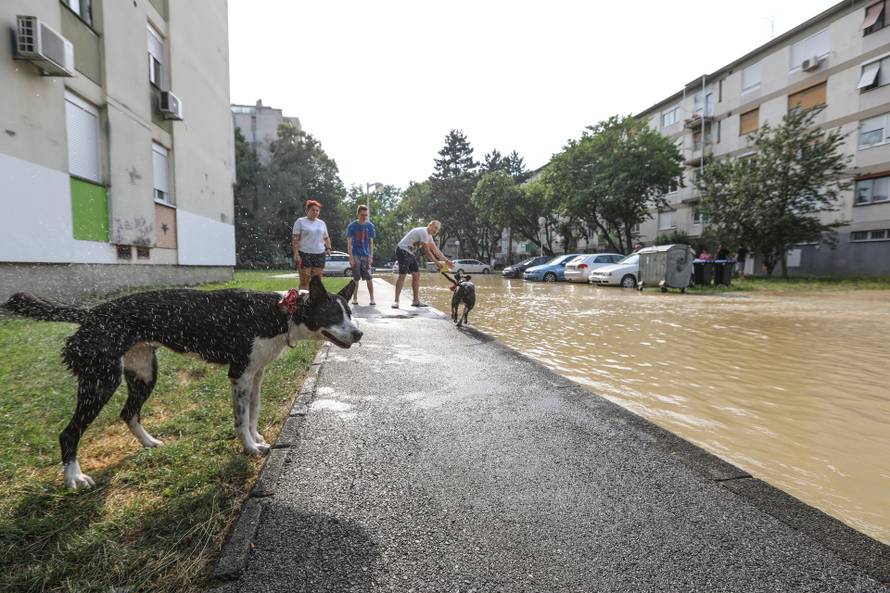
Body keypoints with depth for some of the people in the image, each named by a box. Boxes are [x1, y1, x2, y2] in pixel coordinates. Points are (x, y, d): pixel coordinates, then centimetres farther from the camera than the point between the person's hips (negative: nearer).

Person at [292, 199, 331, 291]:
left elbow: (326, 238, 26)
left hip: (319, 254, 4)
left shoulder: (322, 223, 18)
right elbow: (295, 239, -3)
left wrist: (328, 248, 6)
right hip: (304, 254, -4)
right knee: (304, 281, -8)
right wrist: (296, 254, -13)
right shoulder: (300, 221, 4)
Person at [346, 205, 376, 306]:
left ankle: (372, 298, 2)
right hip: (355, 255, -1)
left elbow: (371, 242, 5)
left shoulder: (370, 226, 3)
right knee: (356, 278, 2)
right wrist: (351, 257, -10)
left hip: (366, 255, 1)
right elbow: (349, 243, -3)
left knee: (369, 277, -2)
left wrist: (371, 256, -2)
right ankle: (355, 298, 13)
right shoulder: (352, 226, -3)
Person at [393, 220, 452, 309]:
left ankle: (416, 301, 11)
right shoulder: (423, 232, -18)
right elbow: (426, 251, -19)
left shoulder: (429, 236, 14)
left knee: (416, 275, 7)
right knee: (402, 275, -15)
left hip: (410, 253, 10)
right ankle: (396, 301, -12)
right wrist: (437, 262, -16)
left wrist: (447, 261, 11)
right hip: (403, 251, -10)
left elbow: (436, 250, 17)